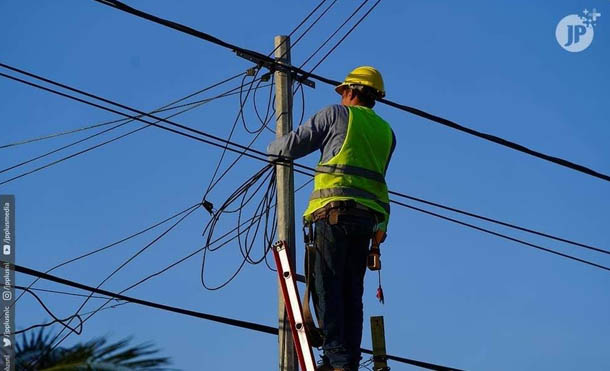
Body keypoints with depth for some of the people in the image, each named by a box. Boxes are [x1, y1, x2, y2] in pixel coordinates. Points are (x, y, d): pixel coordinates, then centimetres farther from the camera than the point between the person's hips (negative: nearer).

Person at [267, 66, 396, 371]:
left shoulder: (337, 114, 6)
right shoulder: (387, 132, 20)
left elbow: (293, 144, 8)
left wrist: (272, 149, 30)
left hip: (336, 209, -6)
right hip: (369, 217, 6)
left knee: (327, 286, -9)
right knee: (352, 292, 7)